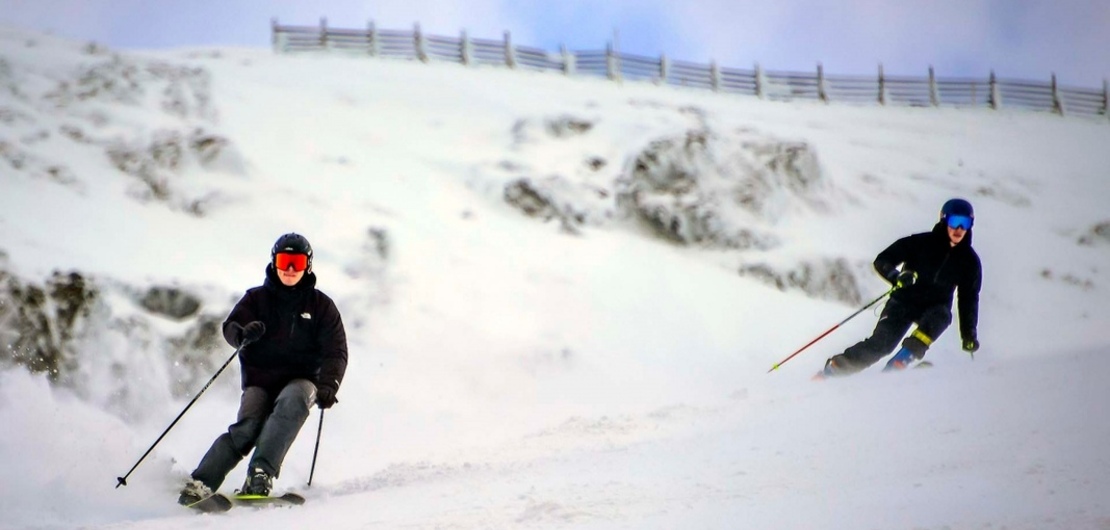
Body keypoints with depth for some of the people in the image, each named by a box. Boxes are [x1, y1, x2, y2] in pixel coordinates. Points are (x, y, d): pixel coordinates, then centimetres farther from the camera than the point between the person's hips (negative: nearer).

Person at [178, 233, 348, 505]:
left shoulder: (321, 306, 9)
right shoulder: (257, 298, 11)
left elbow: (335, 352, 2)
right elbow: (231, 327, -1)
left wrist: (328, 385, -17)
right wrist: (243, 334, -27)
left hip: (301, 378, 0)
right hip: (260, 379, 1)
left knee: (293, 401, -35)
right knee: (247, 427, -25)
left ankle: (260, 474, -43)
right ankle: (200, 483, -29)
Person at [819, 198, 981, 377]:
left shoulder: (969, 260, -3)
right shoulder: (921, 243, -12)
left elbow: (968, 298, 7)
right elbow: (882, 261, -12)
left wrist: (969, 334, 3)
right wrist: (896, 277, -32)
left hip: (934, 307, 2)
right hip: (905, 301, -2)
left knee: (941, 315, -33)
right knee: (880, 344, -21)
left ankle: (899, 362, -32)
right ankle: (834, 368, -10)